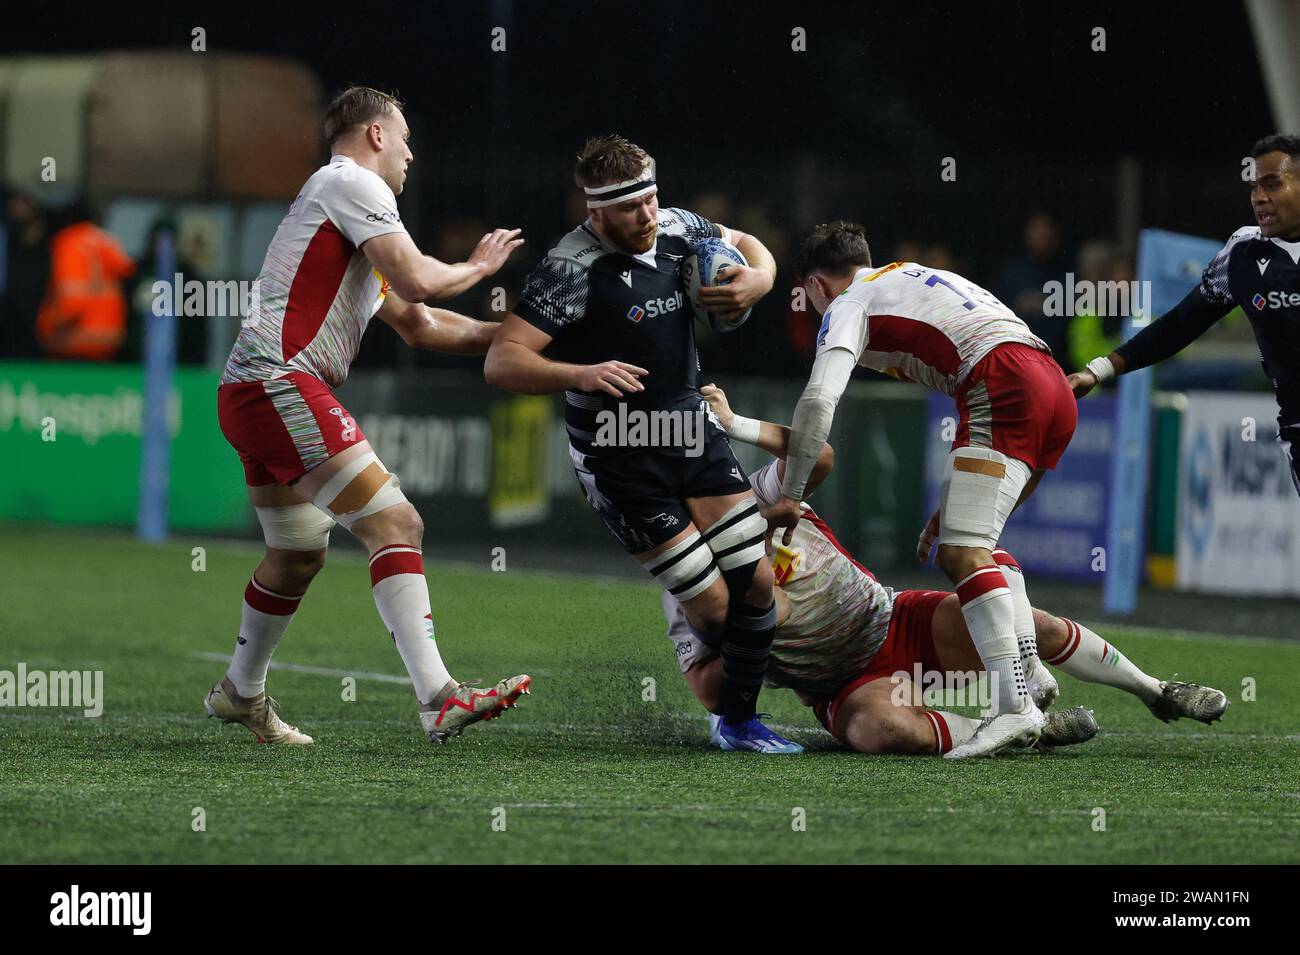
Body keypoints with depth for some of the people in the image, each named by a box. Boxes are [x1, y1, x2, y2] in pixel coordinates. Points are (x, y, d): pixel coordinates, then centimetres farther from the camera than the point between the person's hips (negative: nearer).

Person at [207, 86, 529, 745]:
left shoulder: (343, 193, 27)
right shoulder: (350, 183, -4)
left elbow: (418, 324, 30)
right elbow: (416, 280, -14)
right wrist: (479, 266, 5)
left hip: (252, 394, 11)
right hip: (280, 385, -11)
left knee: (299, 556, 25)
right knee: (395, 523, -17)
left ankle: (242, 692, 44)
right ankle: (438, 700, -25)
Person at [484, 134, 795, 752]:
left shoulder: (676, 230, 0)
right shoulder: (573, 269, -20)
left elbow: (747, 246, 21)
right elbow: (501, 363, -25)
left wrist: (758, 278, -3)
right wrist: (580, 376, -40)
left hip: (691, 434, 6)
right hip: (619, 461, -6)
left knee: (758, 582, -2)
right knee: (711, 606, -9)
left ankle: (740, 722, 15)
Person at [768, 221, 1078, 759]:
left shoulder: (848, 305, 11)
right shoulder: (914, 278, 36)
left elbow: (818, 402, -7)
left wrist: (789, 495, 3)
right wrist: (953, 502, 39)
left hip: (1006, 387, -9)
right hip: (1054, 385, 9)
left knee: (963, 554, -17)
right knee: (967, 547, 20)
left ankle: (1015, 707, -31)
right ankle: (1028, 669, 4)